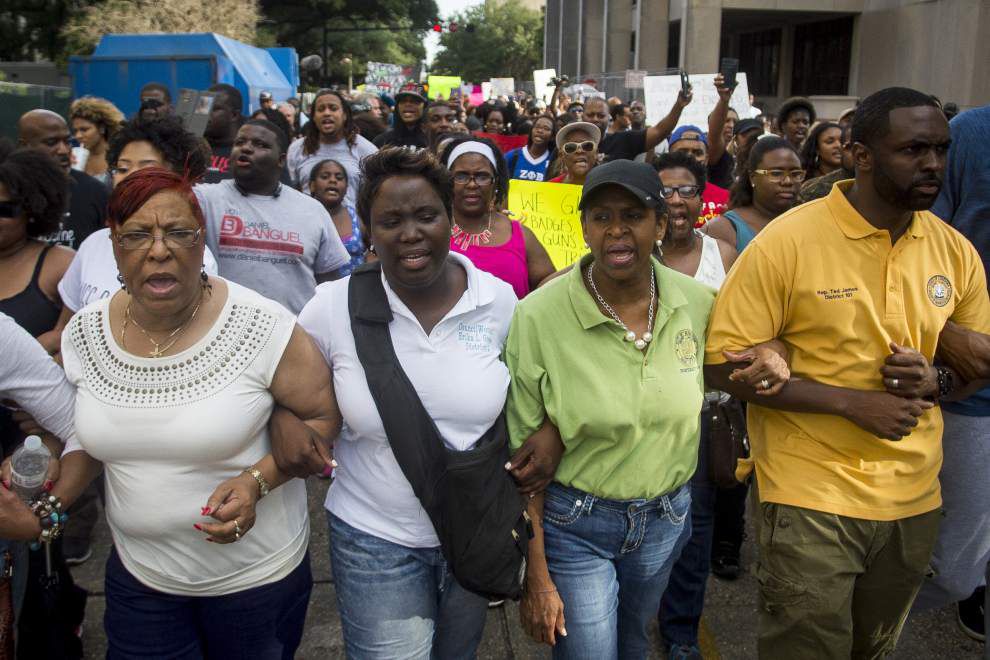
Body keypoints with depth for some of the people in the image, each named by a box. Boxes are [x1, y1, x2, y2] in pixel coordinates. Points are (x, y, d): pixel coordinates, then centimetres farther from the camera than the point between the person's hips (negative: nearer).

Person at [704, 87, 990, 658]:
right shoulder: (787, 241, -15)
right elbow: (724, 365, -15)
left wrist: (935, 380, -11)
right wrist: (851, 401, -20)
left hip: (915, 498, 6)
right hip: (812, 500, -5)